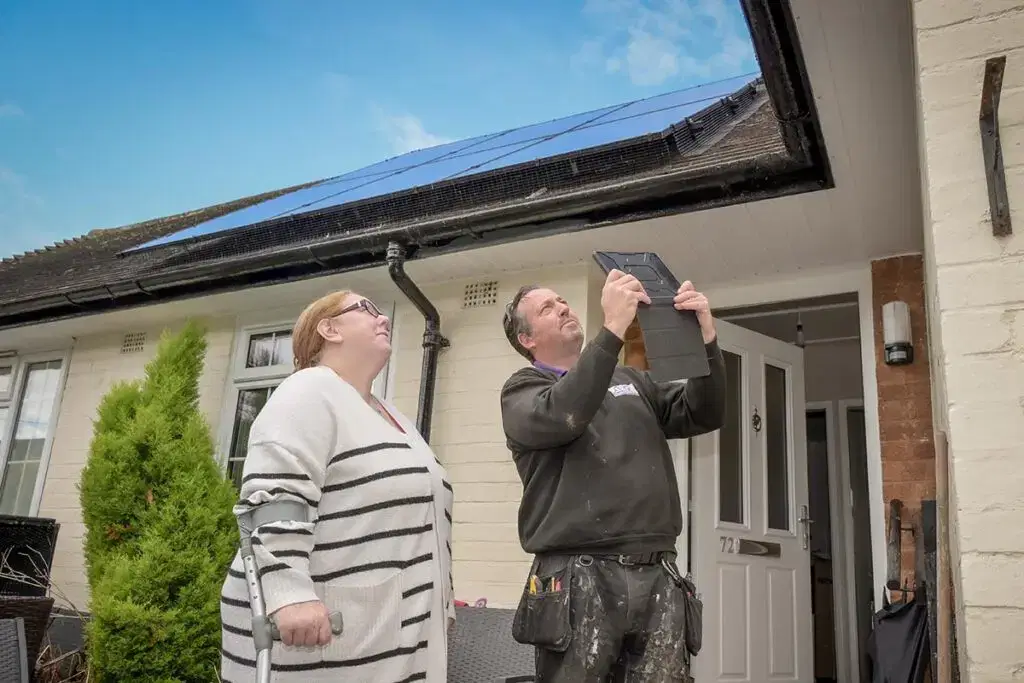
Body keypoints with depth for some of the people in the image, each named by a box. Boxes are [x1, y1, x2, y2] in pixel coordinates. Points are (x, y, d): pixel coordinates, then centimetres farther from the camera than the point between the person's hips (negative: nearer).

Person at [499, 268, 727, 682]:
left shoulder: (632, 381, 21)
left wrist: (705, 341, -5)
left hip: (659, 577, 4)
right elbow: (561, 416, -16)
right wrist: (614, 328, -20)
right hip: (580, 578, -4)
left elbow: (704, 415, 12)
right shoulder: (522, 389, 6)